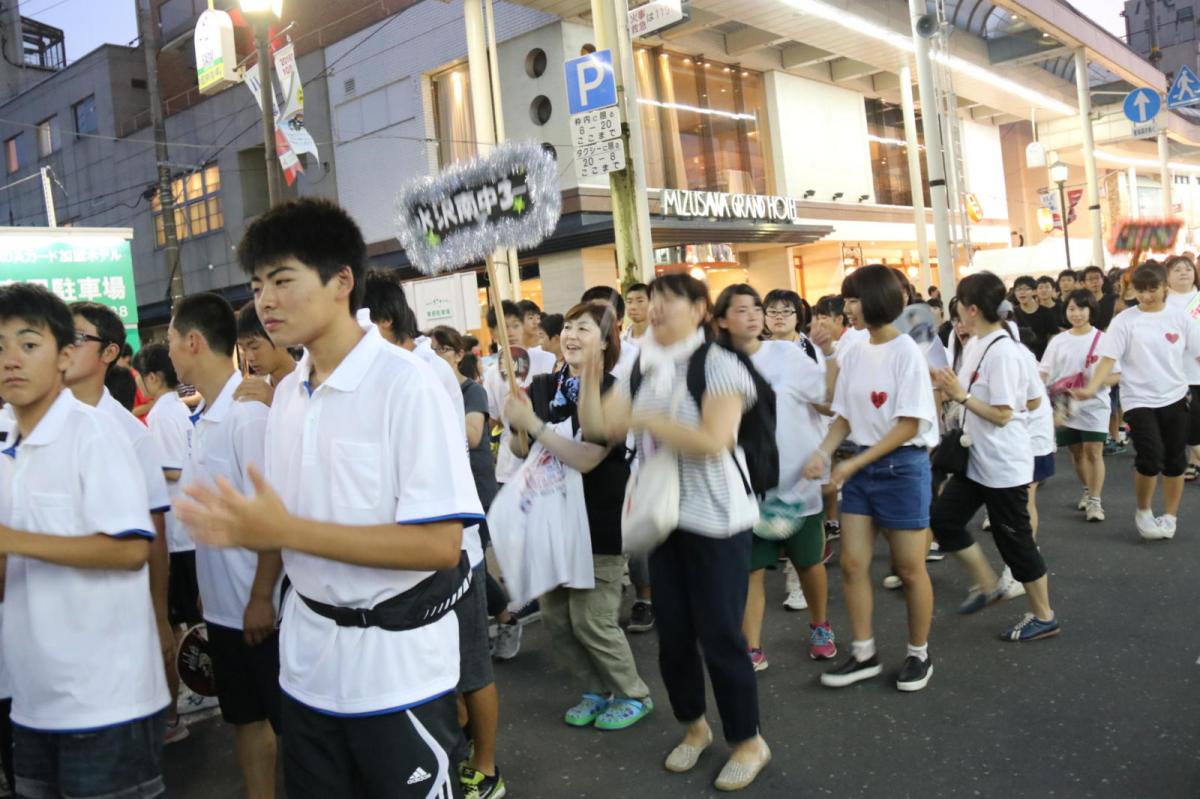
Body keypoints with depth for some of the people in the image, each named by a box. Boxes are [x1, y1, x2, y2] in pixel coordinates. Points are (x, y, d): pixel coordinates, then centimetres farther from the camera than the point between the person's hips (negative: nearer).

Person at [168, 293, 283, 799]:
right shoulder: (205, 415, 6)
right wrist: (207, 586, 17)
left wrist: (262, 598, -18)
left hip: (259, 605, -8)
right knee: (245, 718, 19)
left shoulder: (249, 412, -19)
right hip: (222, 603, 8)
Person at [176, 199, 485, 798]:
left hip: (396, 664, -6)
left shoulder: (405, 382, -16)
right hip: (308, 662, 7)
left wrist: (288, 532, -23)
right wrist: (240, 529, -11)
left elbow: (440, 544, -22)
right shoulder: (287, 394, 5)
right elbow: (288, 525, 11)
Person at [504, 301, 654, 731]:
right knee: (555, 617, 9)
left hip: (599, 522, -6)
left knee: (591, 619, -3)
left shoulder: (613, 394, -13)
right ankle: (597, 691, 30)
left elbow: (586, 458, -23)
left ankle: (634, 695, 21)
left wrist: (533, 423, -26)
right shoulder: (543, 387, 3)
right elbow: (521, 450, 9)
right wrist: (517, 429, -12)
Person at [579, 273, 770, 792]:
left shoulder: (717, 365, -12)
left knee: (719, 635, 1)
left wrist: (644, 420, -25)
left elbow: (713, 440, -24)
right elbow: (597, 429, 3)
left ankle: (749, 742, 21)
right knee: (672, 632, 13)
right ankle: (693, 726, 35)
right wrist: (589, 378, -11)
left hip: (714, 520, -6)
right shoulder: (641, 371, 7)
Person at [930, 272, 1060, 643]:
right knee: (944, 519, 10)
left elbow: (1002, 415, -24)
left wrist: (961, 395, -23)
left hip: (1004, 464, -9)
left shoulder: (1002, 351, -23)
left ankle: (1044, 616, 23)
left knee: (1014, 539, 4)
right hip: (977, 459, 9)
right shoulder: (976, 344, 5)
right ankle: (988, 585, 26)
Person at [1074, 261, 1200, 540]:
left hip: (1175, 398, 3)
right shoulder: (1125, 321, -6)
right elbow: (1108, 360, -10)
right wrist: (1090, 389, -24)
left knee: (1175, 461, 8)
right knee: (1150, 459, -12)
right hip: (1139, 400, -3)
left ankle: (1170, 517, 24)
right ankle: (1143, 513, 13)